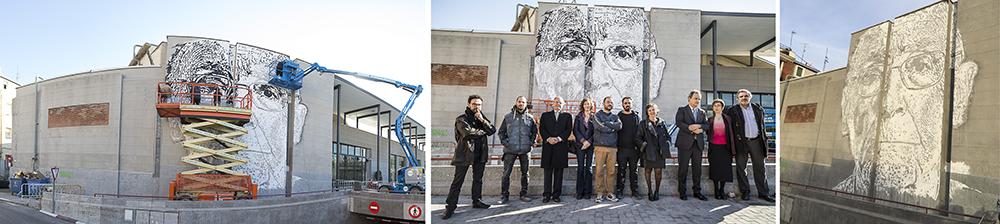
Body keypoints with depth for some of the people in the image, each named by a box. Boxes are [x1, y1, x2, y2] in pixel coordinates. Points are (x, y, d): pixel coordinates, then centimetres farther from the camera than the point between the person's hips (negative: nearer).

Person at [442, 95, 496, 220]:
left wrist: (482, 120, -14)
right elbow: (468, 133, -22)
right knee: (458, 181, -5)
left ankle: (477, 201, 28)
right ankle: (450, 207, -3)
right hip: (465, 153, -6)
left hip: (480, 154, 6)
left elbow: (492, 130, -1)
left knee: (478, 179, 15)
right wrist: (483, 131, -8)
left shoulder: (482, 118, 12)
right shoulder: (461, 119, -6)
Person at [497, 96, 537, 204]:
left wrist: (531, 142, 5)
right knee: (506, 173, -3)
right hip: (510, 150, -1)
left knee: (525, 173, 7)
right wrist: (504, 142, 0)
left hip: (525, 150, 1)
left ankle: (524, 194, 17)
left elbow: (535, 131, 18)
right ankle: (504, 195, 4)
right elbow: (500, 132, 12)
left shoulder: (530, 118, 8)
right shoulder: (508, 117, 6)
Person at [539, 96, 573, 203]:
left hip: (561, 146, 0)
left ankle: (556, 195, 5)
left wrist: (559, 138, -11)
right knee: (547, 171, 0)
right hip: (548, 146, 0)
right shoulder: (545, 115, 15)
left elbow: (569, 130, 3)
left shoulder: (567, 116, 14)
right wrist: (548, 138, -11)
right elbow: (541, 129, 6)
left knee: (558, 172, 1)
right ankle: (547, 195, 3)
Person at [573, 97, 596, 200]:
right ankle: (580, 192, 2)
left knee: (589, 167, -2)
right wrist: (583, 141, -8)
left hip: (591, 145, -1)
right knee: (580, 167, -2)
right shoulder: (578, 117, 11)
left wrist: (589, 141, -10)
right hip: (580, 145, 1)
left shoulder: (594, 117, 7)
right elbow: (575, 130, 4)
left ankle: (587, 192, 2)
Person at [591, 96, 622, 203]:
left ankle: (609, 192, 9)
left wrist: (605, 123, -5)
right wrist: (612, 127, 1)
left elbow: (619, 126, -4)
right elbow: (600, 127, -10)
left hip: (613, 147, 3)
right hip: (600, 146, -3)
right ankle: (600, 193, 1)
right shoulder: (597, 115, 8)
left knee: (611, 171, 1)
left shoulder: (615, 117, 18)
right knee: (599, 171, -5)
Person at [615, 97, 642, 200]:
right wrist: (616, 146, -5)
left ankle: (635, 190, 12)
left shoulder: (636, 116, 10)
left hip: (634, 148, 2)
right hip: (622, 148, -2)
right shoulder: (618, 116, 4)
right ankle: (619, 190, 8)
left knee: (634, 170, 6)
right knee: (621, 170, 2)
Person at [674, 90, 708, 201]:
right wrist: (690, 128, -20)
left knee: (697, 168, 6)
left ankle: (697, 191, 13)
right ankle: (682, 192, 6)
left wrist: (699, 127, -13)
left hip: (698, 143, 4)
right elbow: (678, 122, -10)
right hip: (685, 143, -4)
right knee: (683, 168, -1)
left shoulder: (702, 112, 19)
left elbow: (706, 124, 8)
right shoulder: (682, 110, 5)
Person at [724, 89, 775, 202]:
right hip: (741, 142, -2)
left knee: (760, 167, 5)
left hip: (756, 141, 2)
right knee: (741, 168, 2)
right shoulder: (732, 110, 1)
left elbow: (762, 125, 19)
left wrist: (764, 137, 14)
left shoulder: (758, 109, 10)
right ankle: (745, 192, 12)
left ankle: (763, 193, 11)